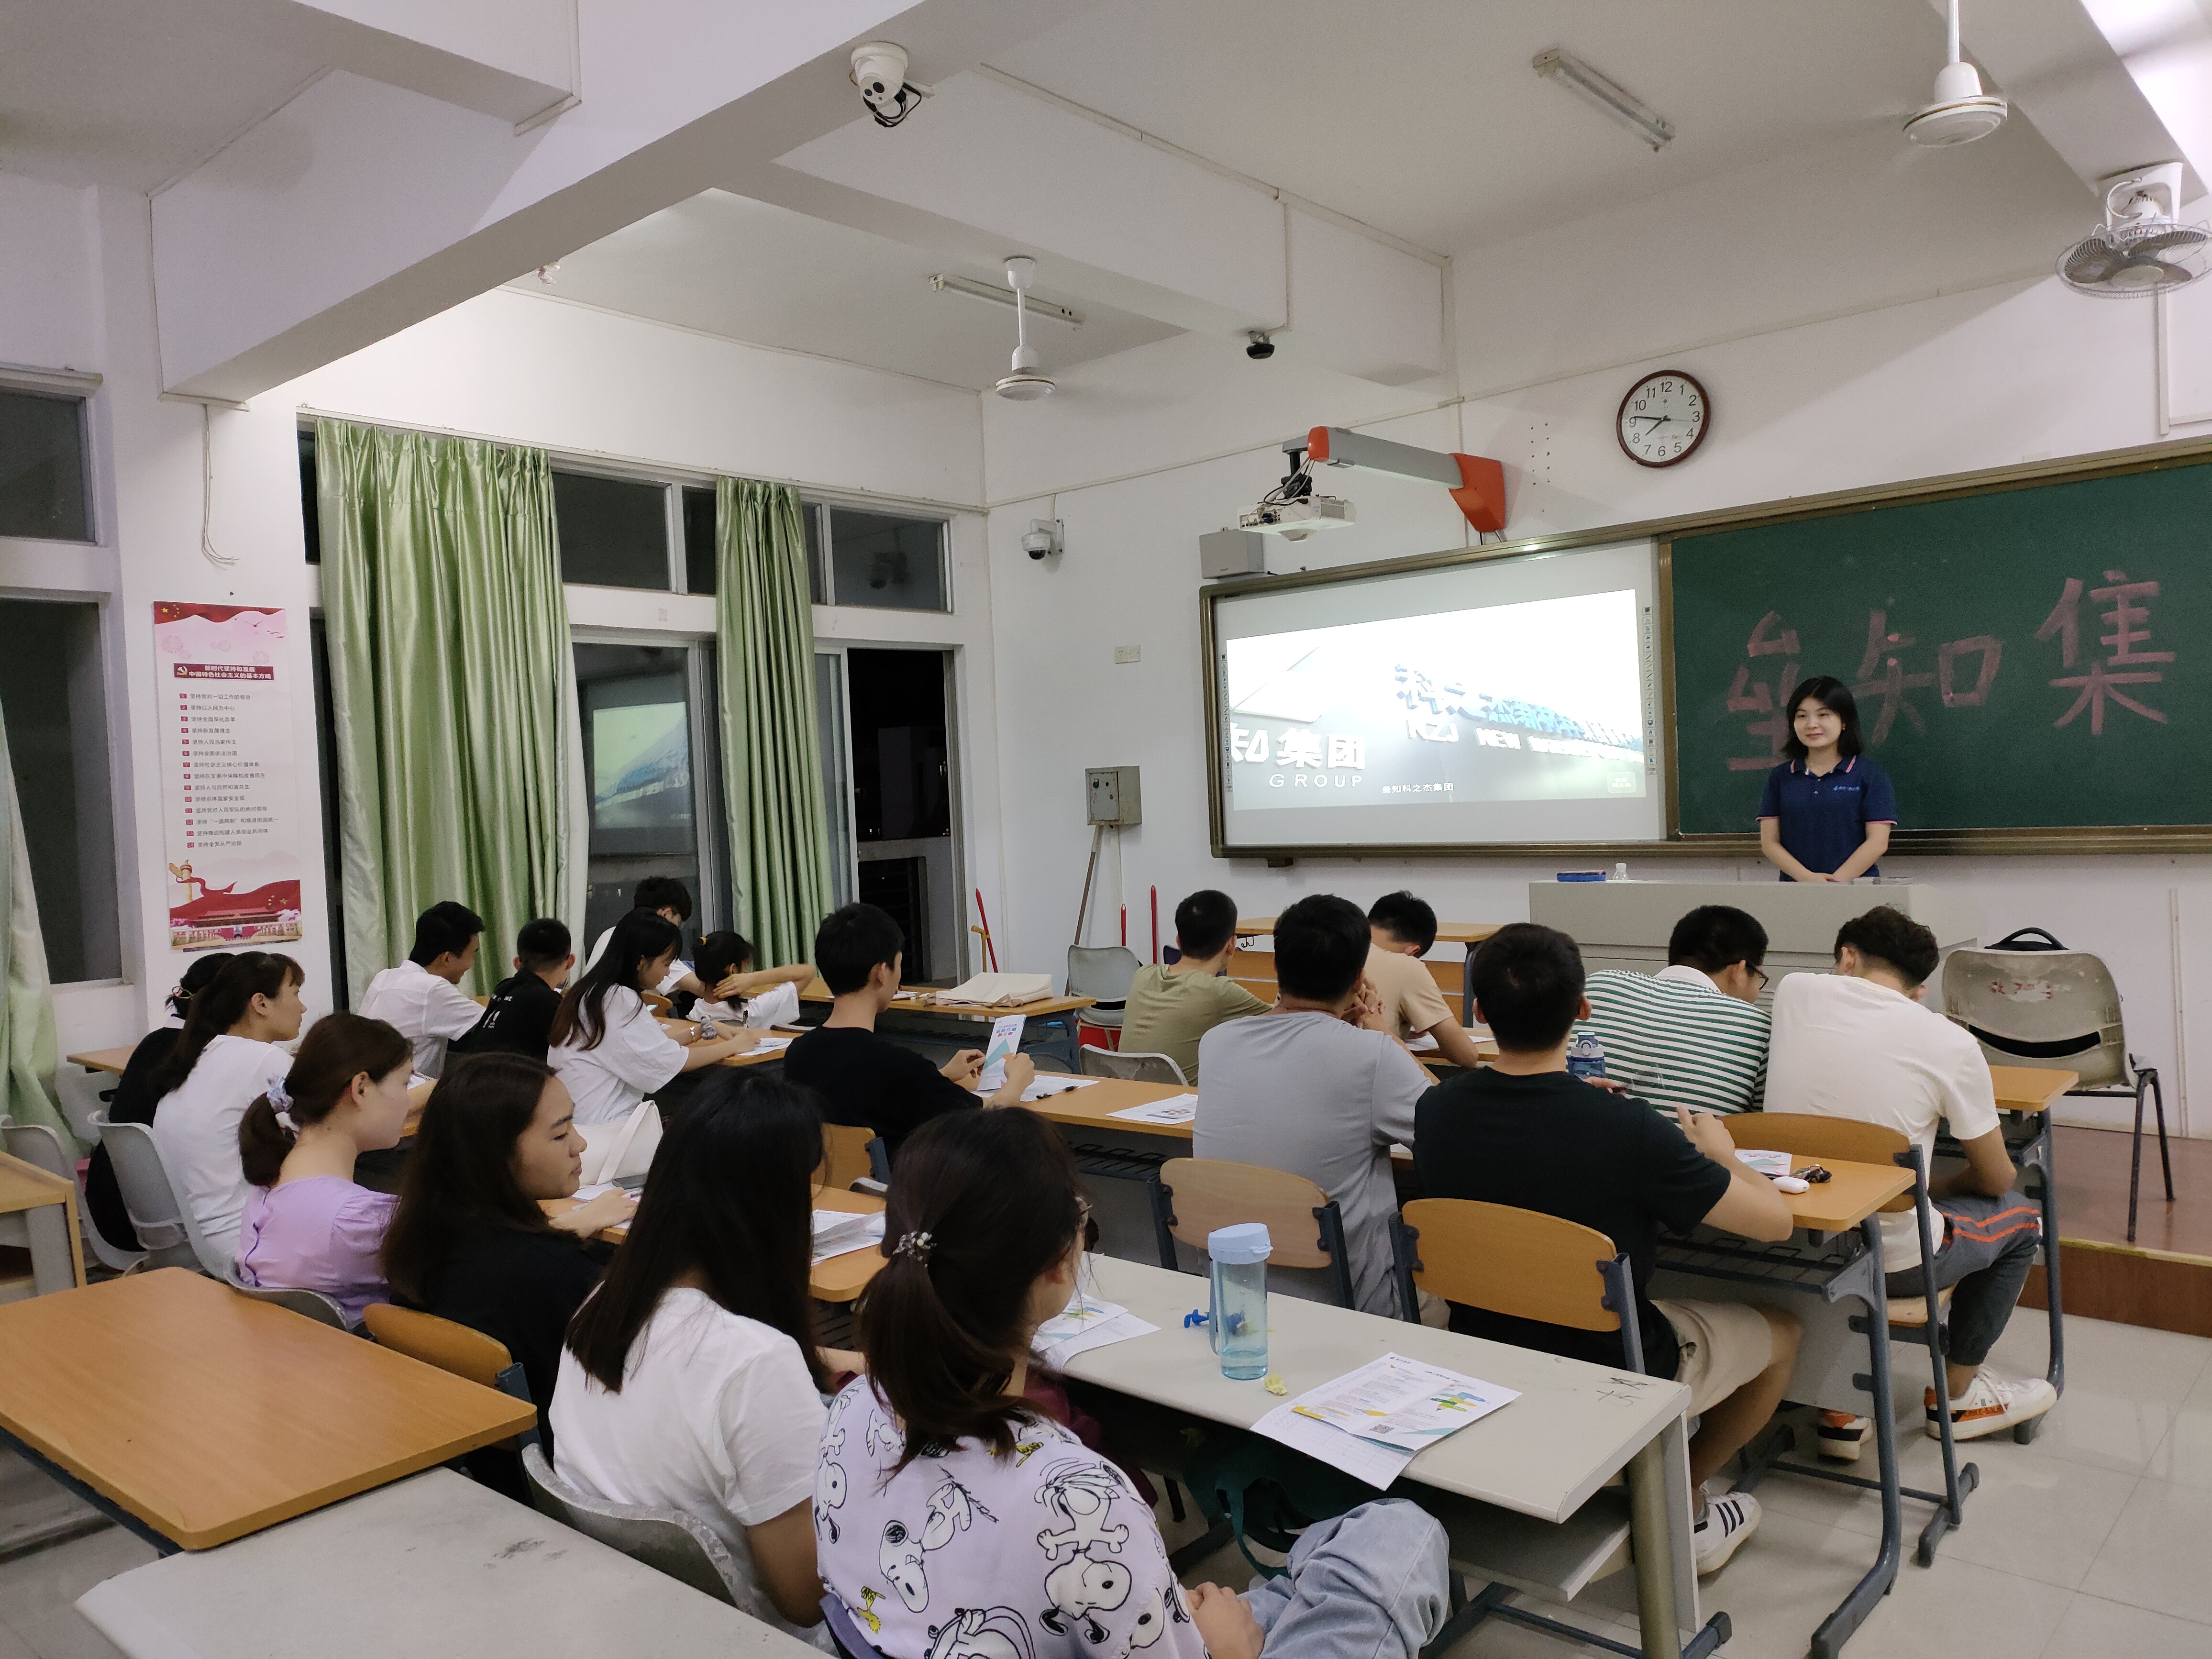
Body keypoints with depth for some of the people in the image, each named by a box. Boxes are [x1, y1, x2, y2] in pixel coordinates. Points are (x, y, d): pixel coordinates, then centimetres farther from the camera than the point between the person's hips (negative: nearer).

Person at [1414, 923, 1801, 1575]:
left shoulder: (1436, 1111, -15)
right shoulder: (1625, 1129, -30)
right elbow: (1776, 1221, -17)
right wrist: (1720, 1153, 3)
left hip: (1483, 1362, 5)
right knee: (1782, 1330, 22)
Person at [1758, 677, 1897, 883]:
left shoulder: (1870, 775, 6)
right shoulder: (1780, 777, 13)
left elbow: (1878, 842, 0)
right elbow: (1769, 842, 6)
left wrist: (1836, 880, -11)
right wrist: (1808, 878, -8)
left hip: (1856, 887, -2)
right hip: (1795, 888, 3)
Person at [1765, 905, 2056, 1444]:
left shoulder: (1794, 991, -4)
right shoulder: (1951, 1043, -13)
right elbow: (1997, 1179, 2)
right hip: (1890, 1261, -3)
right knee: (2021, 1216, 25)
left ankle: (1843, 1403, 32)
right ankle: (1956, 1393, 40)